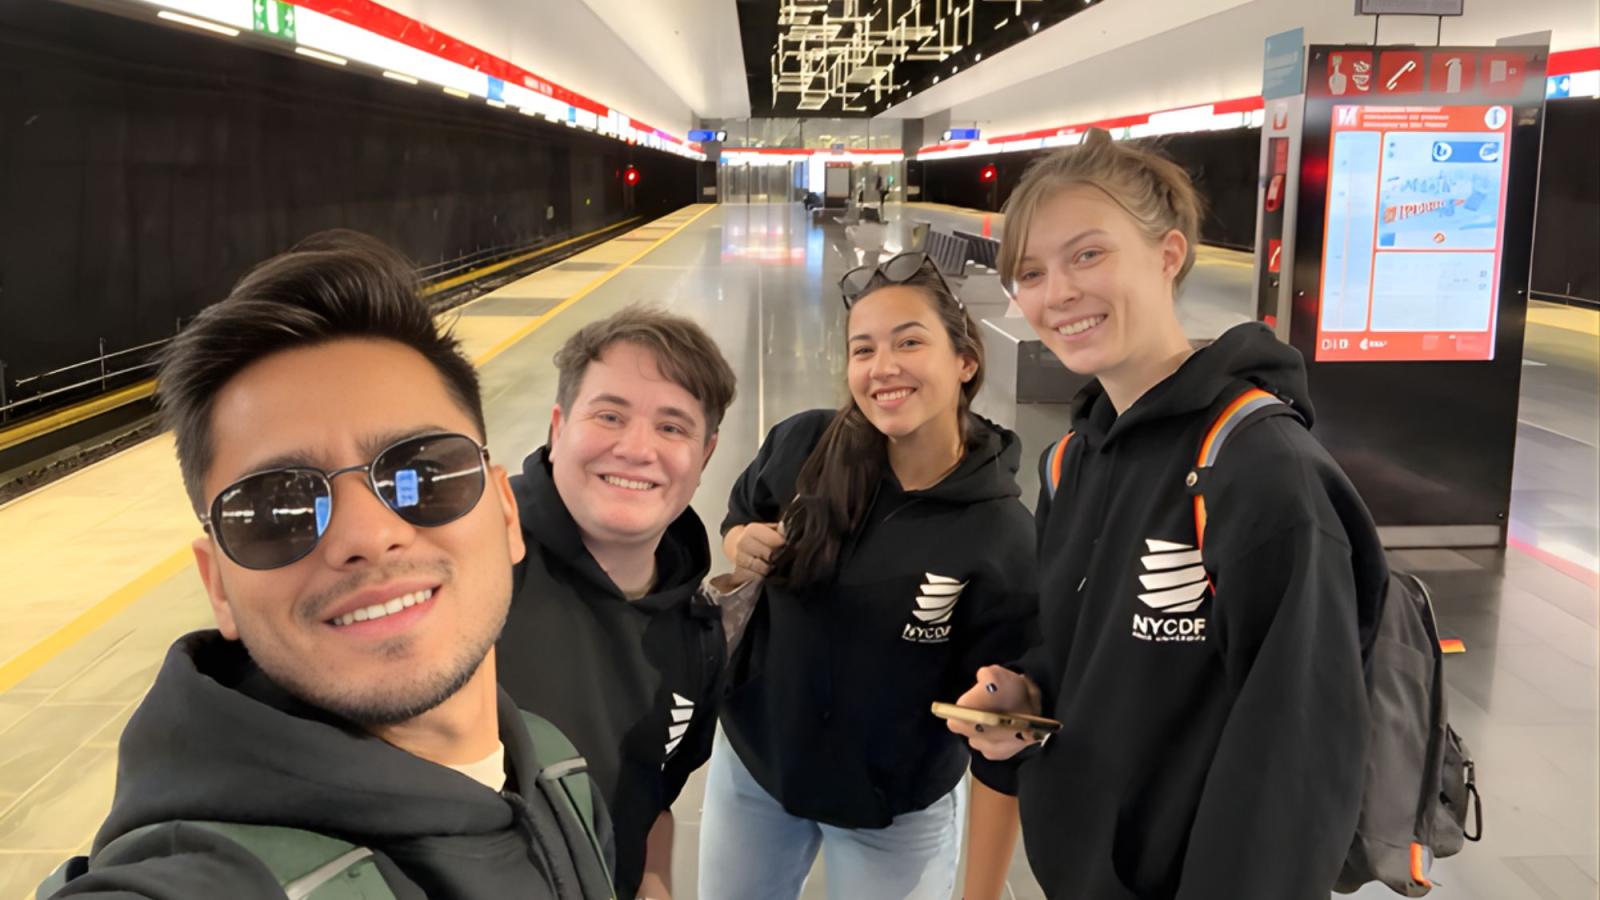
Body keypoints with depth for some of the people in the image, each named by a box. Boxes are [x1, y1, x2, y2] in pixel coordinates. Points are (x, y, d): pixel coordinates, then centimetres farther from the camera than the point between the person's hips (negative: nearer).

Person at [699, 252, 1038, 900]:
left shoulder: (1003, 543, -22)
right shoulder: (801, 446, -14)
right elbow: (737, 524, 8)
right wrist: (740, 546, -15)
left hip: (895, 819, -3)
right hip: (752, 763, 4)